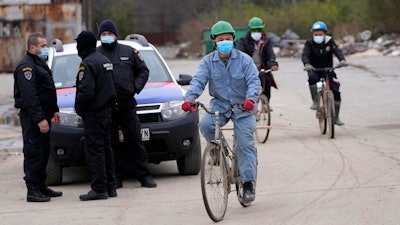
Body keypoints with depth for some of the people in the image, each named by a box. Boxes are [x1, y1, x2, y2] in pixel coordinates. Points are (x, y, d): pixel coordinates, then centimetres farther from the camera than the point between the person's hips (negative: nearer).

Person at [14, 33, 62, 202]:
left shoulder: (40, 63, 18)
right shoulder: (26, 67, -16)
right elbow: (29, 96, -23)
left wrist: (54, 110, 22)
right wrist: (40, 119, -26)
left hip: (43, 115, 10)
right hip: (31, 117, -10)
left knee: (44, 152, 14)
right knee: (34, 153, -9)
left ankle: (41, 186, 22)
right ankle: (32, 190, -8)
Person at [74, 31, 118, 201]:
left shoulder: (87, 64, -16)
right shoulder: (105, 60, 15)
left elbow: (86, 91, -23)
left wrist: (78, 108, -10)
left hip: (93, 113, -9)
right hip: (106, 110, 9)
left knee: (94, 150, -7)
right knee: (106, 150, 13)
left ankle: (99, 189, -9)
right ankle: (110, 187, 17)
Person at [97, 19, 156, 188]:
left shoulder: (129, 52, 10)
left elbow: (143, 71, 15)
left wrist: (136, 87, 0)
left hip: (127, 105, 1)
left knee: (135, 141, 1)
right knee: (111, 144, 2)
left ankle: (144, 176, 6)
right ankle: (116, 178, 8)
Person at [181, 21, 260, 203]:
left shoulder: (244, 60, -5)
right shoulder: (208, 62, 0)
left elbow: (254, 81, -15)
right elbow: (198, 81, -12)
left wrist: (251, 99, -35)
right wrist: (189, 98, -32)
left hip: (242, 107, -2)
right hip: (219, 104, 2)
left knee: (245, 144, -9)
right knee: (205, 125, -28)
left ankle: (248, 184, -4)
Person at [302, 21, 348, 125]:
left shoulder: (329, 42, -5)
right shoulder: (309, 43, -7)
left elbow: (337, 51, -20)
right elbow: (305, 55, -23)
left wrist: (342, 60, -42)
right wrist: (306, 64, -45)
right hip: (314, 70, -1)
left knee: (336, 91, -11)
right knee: (312, 78, -38)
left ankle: (336, 117, 3)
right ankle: (315, 101, -25)